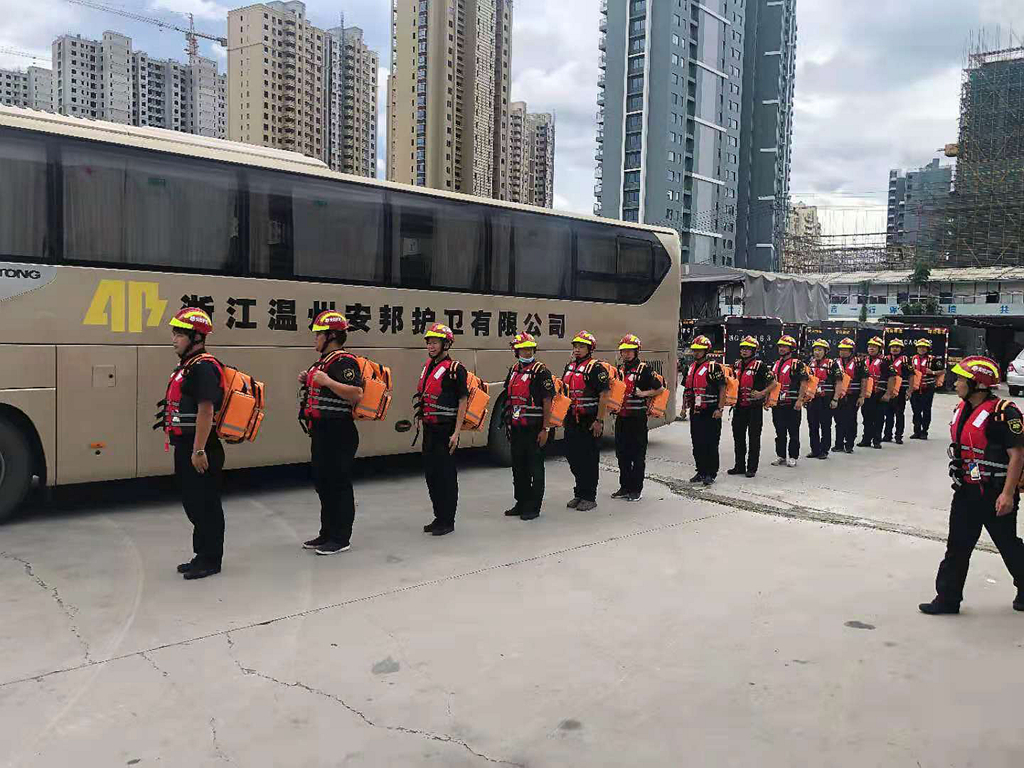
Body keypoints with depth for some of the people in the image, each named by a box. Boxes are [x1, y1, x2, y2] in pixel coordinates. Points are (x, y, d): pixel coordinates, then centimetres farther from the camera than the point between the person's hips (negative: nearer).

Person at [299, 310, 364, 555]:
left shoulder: (344, 361, -14)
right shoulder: (324, 361, 17)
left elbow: (356, 394, -26)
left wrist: (327, 381, -28)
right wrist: (308, 381, 11)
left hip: (338, 432, -11)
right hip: (321, 431, 11)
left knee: (339, 484, -2)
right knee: (322, 482, 17)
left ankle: (341, 539, 7)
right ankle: (327, 533, 28)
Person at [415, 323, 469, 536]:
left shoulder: (455, 369, -11)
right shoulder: (427, 366, 14)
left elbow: (463, 401, -13)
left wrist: (456, 433, -18)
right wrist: (421, 420, 18)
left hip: (446, 430, -8)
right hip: (429, 429, 8)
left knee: (446, 476, -2)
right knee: (431, 474, 12)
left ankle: (447, 522, 6)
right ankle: (439, 517, 23)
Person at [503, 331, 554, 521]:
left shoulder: (541, 372, -9)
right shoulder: (513, 371, 13)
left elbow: (547, 402, -12)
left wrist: (545, 429, -16)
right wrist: (509, 425, 15)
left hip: (534, 428, -7)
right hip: (516, 429, 7)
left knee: (535, 468, 1)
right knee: (518, 467, 13)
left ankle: (533, 507, 7)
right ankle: (521, 503, 25)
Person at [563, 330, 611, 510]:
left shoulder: (596, 368, -10)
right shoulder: (570, 366, 14)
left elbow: (603, 395, -15)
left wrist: (599, 421, -19)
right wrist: (564, 416, 18)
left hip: (589, 422, -8)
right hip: (572, 420, 8)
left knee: (589, 460, -1)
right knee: (573, 457, 12)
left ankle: (589, 498, 8)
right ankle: (579, 494, 25)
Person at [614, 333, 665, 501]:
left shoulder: (644, 369, -6)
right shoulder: (619, 369, 13)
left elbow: (660, 389, -3)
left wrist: (644, 394, -14)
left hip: (637, 418, -6)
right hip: (621, 417, 6)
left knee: (638, 455, 1)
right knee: (622, 454, 11)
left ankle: (636, 490, 8)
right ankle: (625, 487, 21)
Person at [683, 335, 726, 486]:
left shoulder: (714, 367, -9)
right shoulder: (691, 367, 14)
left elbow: (722, 389, -11)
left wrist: (719, 408, -16)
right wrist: (685, 406, 20)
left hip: (710, 413, -7)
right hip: (695, 412, 7)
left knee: (711, 444, -2)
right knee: (697, 444, 11)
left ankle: (711, 474, 6)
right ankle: (701, 472, 21)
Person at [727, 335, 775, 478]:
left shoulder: (760, 365, -9)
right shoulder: (737, 365, 10)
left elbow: (773, 382, -10)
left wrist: (762, 393, -18)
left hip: (754, 407, -7)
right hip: (739, 406, 7)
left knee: (754, 438, 2)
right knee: (738, 437, 11)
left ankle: (752, 468, 8)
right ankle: (739, 466, 21)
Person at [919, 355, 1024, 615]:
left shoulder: (1003, 412, -19)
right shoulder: (962, 409, 7)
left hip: (995, 494, -7)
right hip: (966, 491, 8)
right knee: (957, 546, 8)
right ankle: (948, 598, 15)